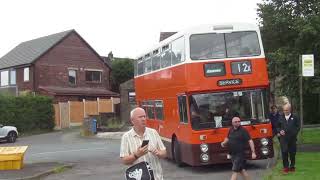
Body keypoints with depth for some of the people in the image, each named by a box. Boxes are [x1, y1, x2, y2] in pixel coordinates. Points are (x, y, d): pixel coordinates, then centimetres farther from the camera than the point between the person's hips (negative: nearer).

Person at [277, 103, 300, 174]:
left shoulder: (295, 117, 2)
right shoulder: (281, 117, 8)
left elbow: (298, 127, 4)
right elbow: (278, 126, 16)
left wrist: (294, 133, -9)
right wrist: (280, 131, -3)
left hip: (292, 139, -1)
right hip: (283, 138, 1)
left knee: (292, 153, 7)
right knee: (284, 153, -5)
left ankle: (292, 166, 22)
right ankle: (285, 167, 4)